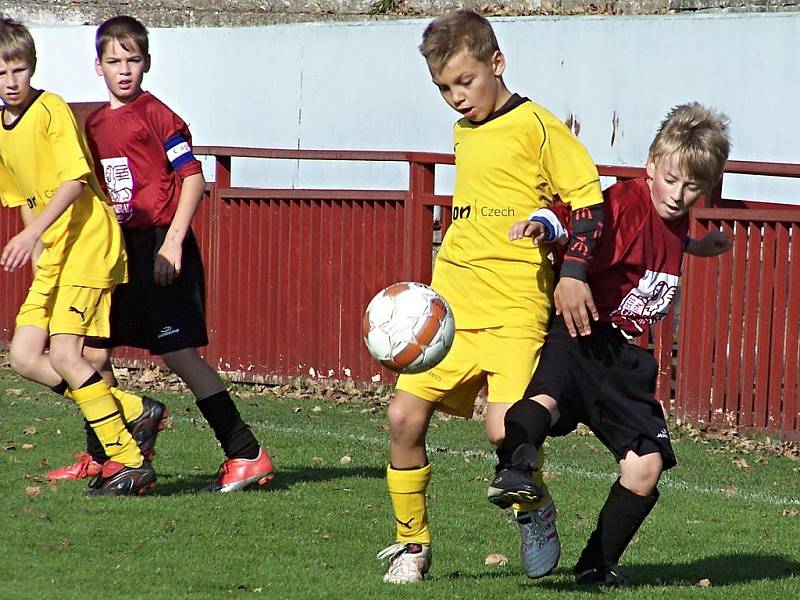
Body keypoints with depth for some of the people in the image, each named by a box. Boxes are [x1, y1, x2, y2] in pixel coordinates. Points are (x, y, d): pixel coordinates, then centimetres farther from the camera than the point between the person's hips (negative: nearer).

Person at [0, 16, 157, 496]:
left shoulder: (51, 110, -11)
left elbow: (75, 179, -21)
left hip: (89, 243, -9)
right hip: (51, 256, 9)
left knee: (64, 353, -18)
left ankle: (130, 461, -12)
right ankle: (133, 415, 10)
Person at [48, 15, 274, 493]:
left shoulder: (155, 114, -8)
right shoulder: (94, 124, 13)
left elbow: (193, 179, -12)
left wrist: (172, 243, -17)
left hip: (160, 245, -7)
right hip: (119, 250, 7)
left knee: (179, 353, -11)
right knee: (93, 352, 8)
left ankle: (247, 454, -8)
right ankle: (102, 458, 21)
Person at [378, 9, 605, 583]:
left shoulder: (536, 126, -6)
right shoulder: (463, 131, 16)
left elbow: (588, 196, -6)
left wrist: (574, 272, -14)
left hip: (515, 313, -7)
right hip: (451, 304, 7)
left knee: (504, 430, -19)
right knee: (405, 417, -3)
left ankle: (535, 512, 12)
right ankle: (411, 543, 13)